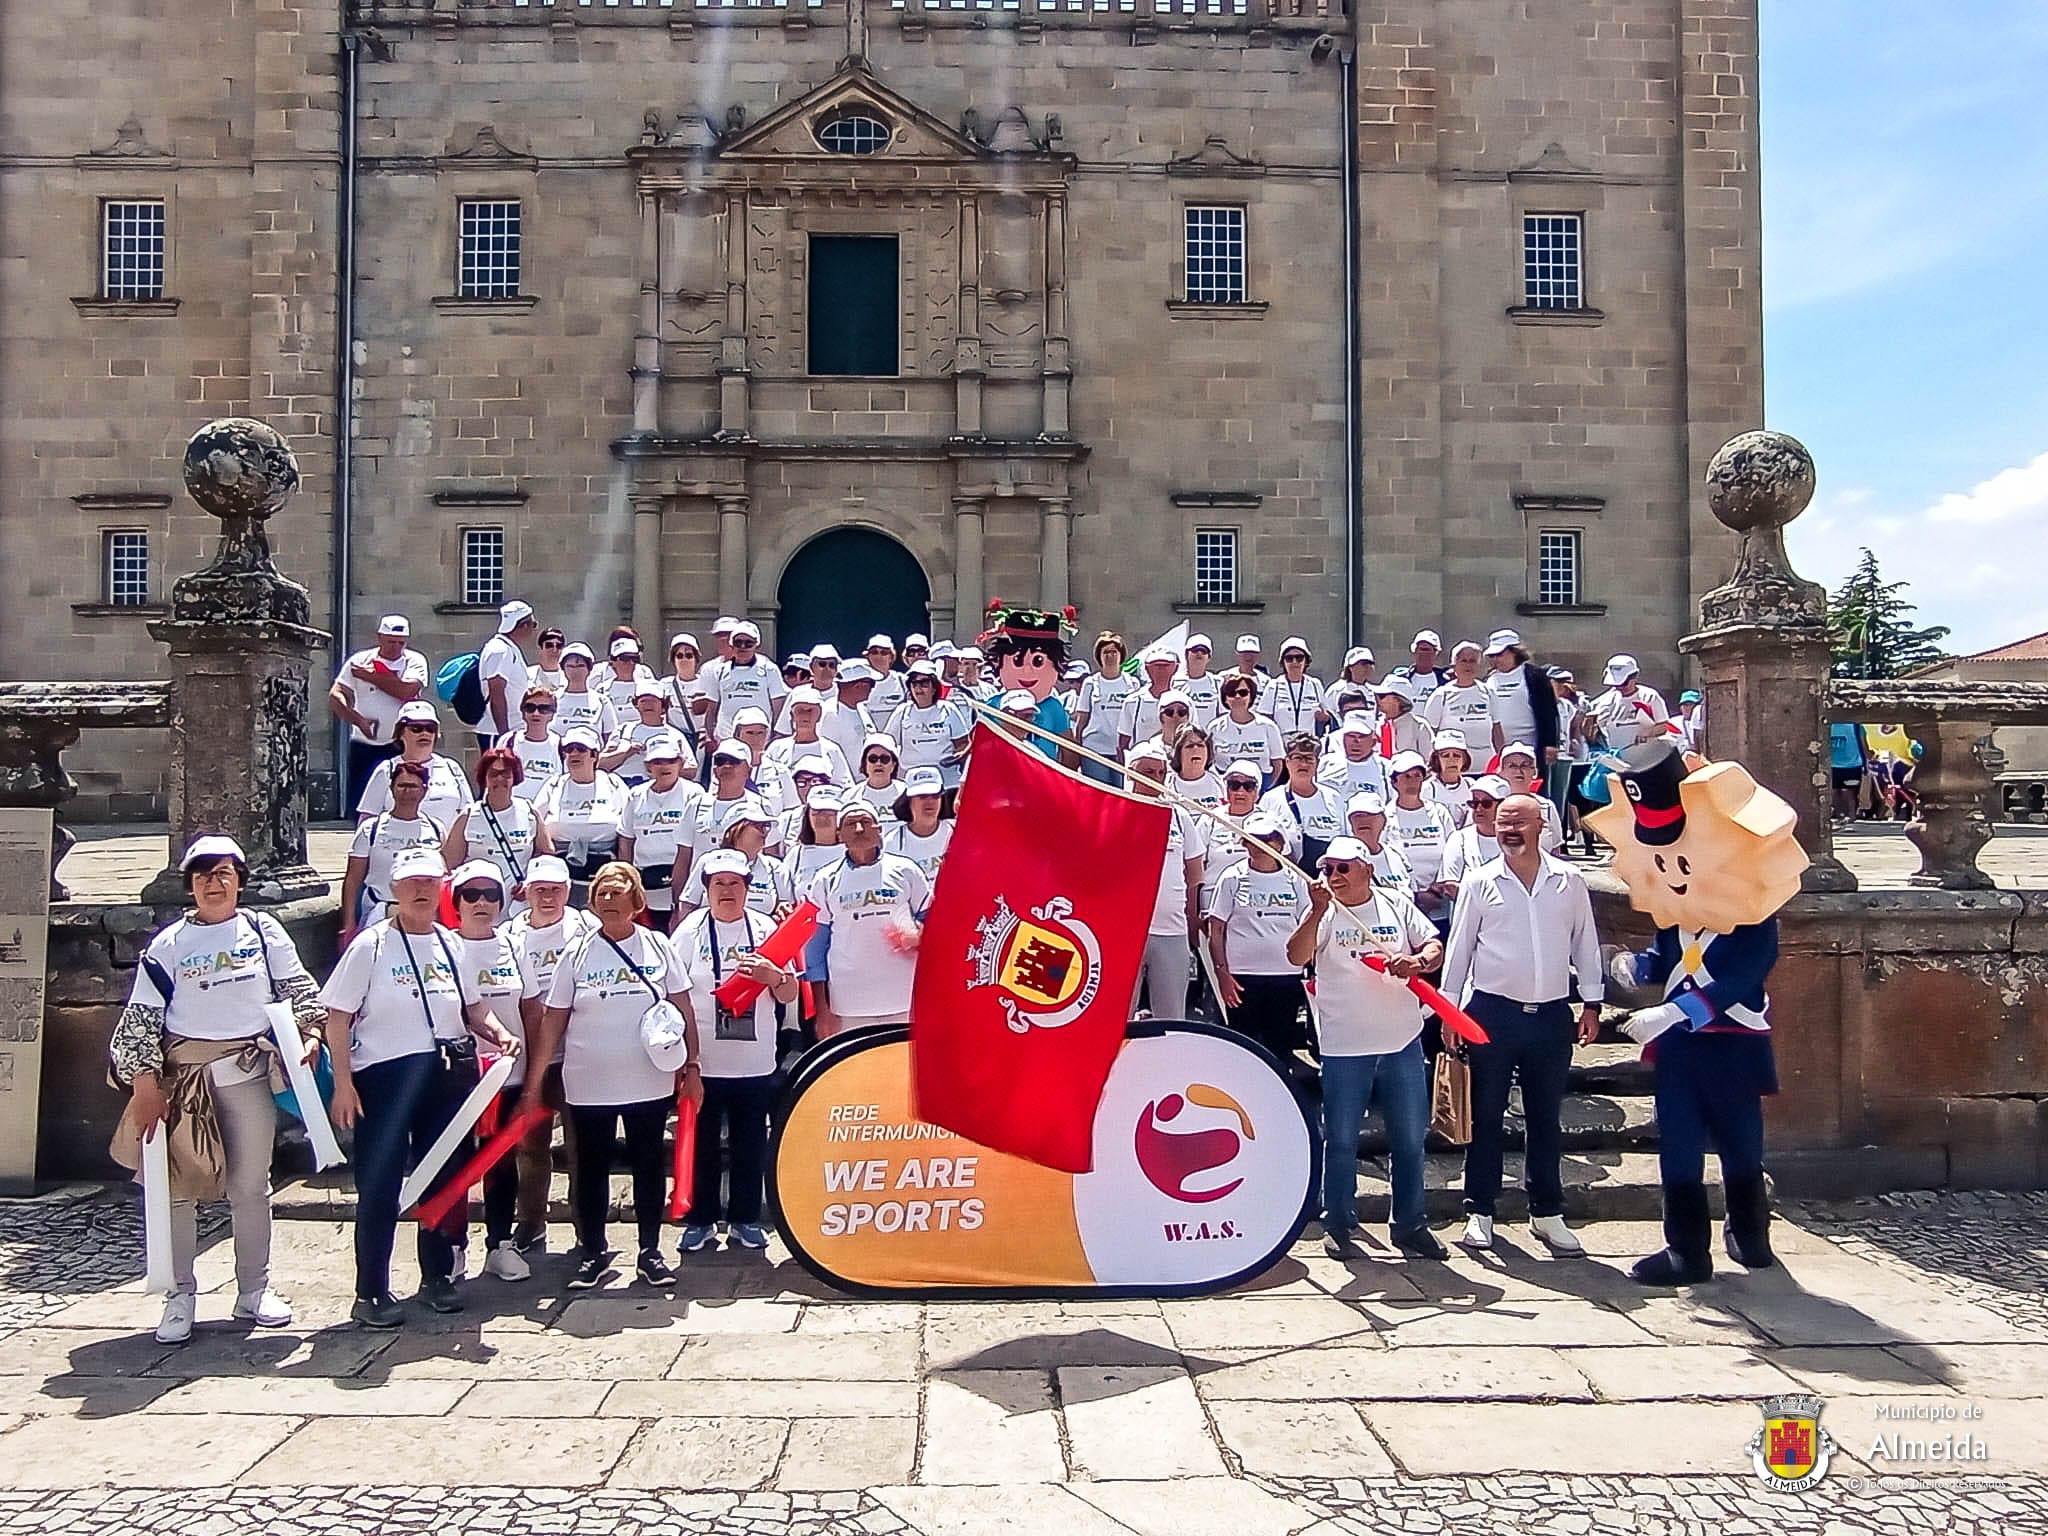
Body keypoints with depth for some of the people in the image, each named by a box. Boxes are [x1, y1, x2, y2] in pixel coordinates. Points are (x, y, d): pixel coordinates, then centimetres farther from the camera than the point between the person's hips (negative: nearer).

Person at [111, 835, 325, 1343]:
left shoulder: (263, 929, 6)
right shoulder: (169, 943, 2)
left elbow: (298, 987, 9)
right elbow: (141, 1016, 0)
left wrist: (310, 1033, -6)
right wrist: (145, 1082, -6)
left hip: (250, 1072, 1)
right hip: (182, 1076, 0)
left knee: (251, 1186, 7)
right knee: (178, 1185, 2)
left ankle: (254, 1290, 18)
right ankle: (181, 1296, 13)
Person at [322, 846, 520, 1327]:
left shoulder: (451, 945, 9)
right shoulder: (371, 945, -5)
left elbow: (472, 1008, 18)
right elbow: (337, 1019, -6)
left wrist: (499, 1034, -2)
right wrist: (343, 1084, -12)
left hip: (448, 1075, 5)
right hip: (383, 1076, -5)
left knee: (444, 1178, 12)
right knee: (380, 1187, -1)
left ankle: (437, 1276, 28)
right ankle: (370, 1293, 9)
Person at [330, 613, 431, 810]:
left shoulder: (414, 661, 0)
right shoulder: (359, 661, 3)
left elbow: (406, 690, -19)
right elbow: (335, 696, -2)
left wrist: (371, 676, -10)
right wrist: (358, 720, -16)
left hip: (400, 747, -2)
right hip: (363, 746, 2)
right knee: (357, 803, 3)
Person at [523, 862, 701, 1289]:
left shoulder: (659, 947, 0)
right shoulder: (577, 954, 0)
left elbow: (683, 1009, 4)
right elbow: (553, 1020, 1)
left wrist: (692, 1065, 0)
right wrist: (534, 1081, -1)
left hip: (650, 1083, 0)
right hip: (589, 1087, 0)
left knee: (649, 1166, 9)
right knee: (591, 1169, 9)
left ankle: (650, 1252, 21)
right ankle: (592, 1253, 23)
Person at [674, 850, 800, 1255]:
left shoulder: (766, 928, 5)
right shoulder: (691, 930, 1)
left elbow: (790, 995, 6)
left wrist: (774, 975, -16)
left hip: (755, 1063, 1)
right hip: (702, 1062, -1)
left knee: (750, 1145, 8)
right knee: (701, 1143, 8)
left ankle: (745, 1219, 22)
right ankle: (700, 1219, 21)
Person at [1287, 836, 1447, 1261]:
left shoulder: (1396, 905, 5)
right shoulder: (1322, 914, -1)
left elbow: (1435, 948, 3)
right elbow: (1296, 956, -16)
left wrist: (1418, 961, -19)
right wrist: (1317, 910, -28)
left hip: (1402, 1042, 2)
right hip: (1344, 1048, -2)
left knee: (1410, 1138, 10)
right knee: (1341, 1141, 4)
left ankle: (1410, 1224, 23)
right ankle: (1338, 1226, 18)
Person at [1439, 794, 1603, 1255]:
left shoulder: (1569, 881, 3)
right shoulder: (1479, 882, -1)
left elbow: (1585, 942, 10)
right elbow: (1459, 948, 2)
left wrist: (1591, 1002, 7)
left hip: (1552, 1014, 1)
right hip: (1493, 1012, -1)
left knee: (1545, 1118, 11)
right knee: (1486, 1117, 5)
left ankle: (1546, 1213, 21)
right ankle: (1479, 1213, 15)